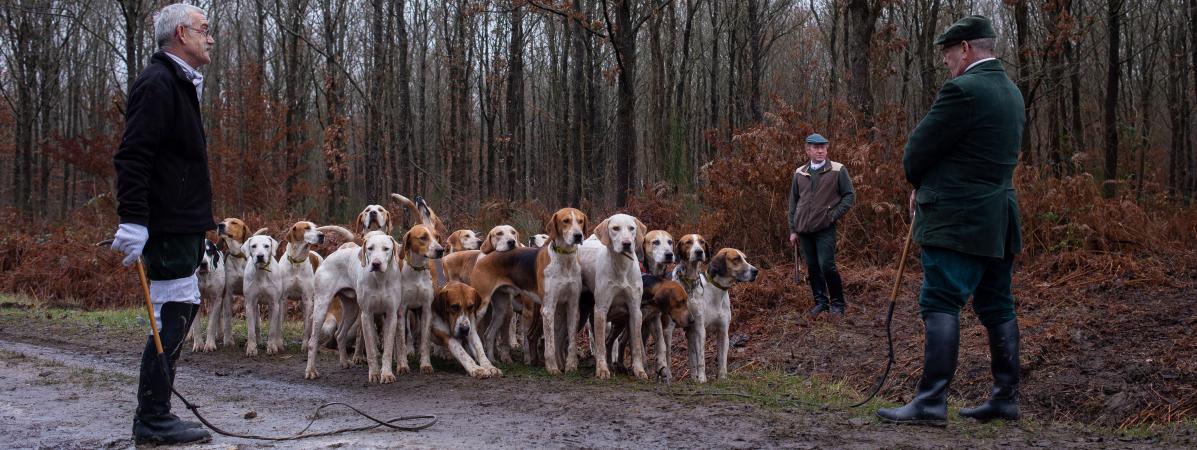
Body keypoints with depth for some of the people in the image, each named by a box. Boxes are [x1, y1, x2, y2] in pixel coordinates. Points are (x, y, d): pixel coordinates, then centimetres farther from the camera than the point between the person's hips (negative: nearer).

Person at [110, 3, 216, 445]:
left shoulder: (179, 84, 20)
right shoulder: (157, 84, -13)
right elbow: (132, 157, -21)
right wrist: (133, 221, -27)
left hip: (181, 225, 11)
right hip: (167, 226, -11)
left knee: (182, 309, 13)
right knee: (172, 315, -7)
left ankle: (154, 416, 19)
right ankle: (153, 421, -1)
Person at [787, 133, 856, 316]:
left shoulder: (838, 170, -1)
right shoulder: (800, 173, 10)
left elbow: (850, 195, 1)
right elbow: (793, 203, 14)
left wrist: (834, 215, -8)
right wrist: (793, 229, 11)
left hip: (825, 228, -4)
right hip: (804, 229, 4)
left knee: (826, 265, -11)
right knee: (812, 267, 8)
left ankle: (837, 304, 2)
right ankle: (820, 301, 20)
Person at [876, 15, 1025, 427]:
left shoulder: (963, 90, -14)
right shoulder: (1011, 92, 15)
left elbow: (917, 151, -10)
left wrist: (919, 185, 11)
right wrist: (928, 189, 16)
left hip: (957, 221, -9)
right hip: (999, 219, 9)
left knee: (940, 305, -9)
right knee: (997, 307, 12)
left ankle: (932, 401, -11)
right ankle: (1006, 397, 17)